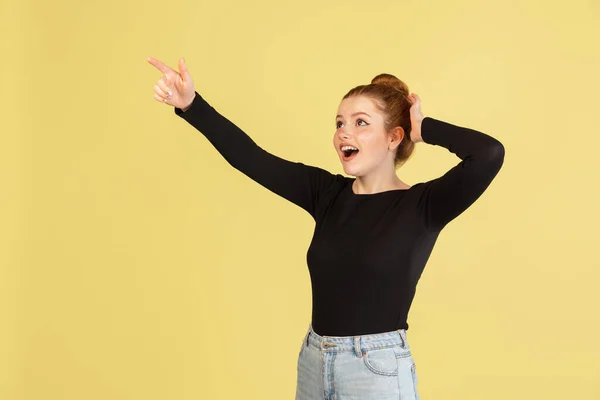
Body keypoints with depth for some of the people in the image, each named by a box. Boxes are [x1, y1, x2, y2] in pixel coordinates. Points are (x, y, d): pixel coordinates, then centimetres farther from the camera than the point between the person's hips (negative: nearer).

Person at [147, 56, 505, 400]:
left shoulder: (421, 205, -10)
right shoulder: (327, 192, 3)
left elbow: (489, 153, -26)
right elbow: (249, 158, -3)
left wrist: (424, 129, -11)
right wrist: (191, 105, -12)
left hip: (378, 369, -5)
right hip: (313, 362, 5)